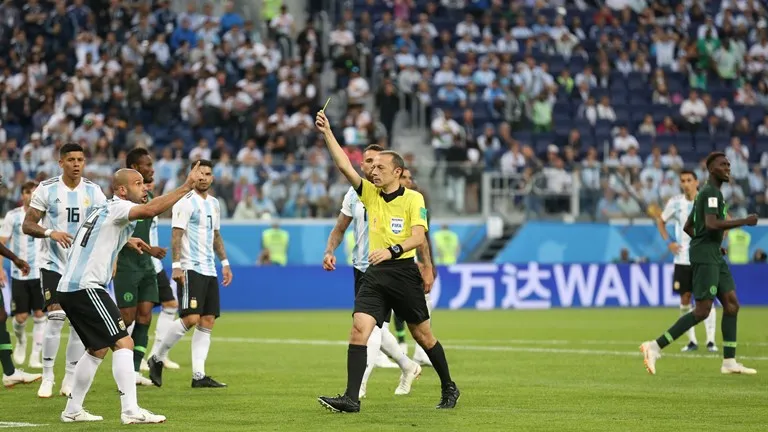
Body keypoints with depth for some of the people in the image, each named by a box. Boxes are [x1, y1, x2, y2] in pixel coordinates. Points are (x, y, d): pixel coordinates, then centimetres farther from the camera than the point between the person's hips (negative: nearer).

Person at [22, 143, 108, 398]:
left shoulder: (93, 191, 3)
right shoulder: (47, 189, -4)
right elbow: (27, 225, -4)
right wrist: (50, 232, -22)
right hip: (54, 264, -3)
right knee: (56, 317, -13)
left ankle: (70, 379, 11)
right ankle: (47, 377, -2)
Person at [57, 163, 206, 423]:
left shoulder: (106, 211, 20)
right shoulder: (117, 207, -10)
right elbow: (150, 210, -31)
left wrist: (126, 240, 39)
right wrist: (187, 186, -31)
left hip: (69, 288, 10)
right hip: (85, 287, -10)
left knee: (98, 349, 21)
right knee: (123, 343, -14)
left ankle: (72, 410, 24)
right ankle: (130, 410, -22)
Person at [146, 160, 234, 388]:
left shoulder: (214, 203, 17)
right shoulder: (186, 202, -8)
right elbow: (176, 235, -13)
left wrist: (224, 263, 20)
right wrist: (176, 265, -21)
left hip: (209, 270, 8)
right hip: (190, 269, -8)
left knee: (207, 322, 2)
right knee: (191, 318, -17)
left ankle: (199, 375, 1)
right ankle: (157, 359, -1)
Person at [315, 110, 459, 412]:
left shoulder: (413, 199, -4)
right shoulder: (370, 194, 10)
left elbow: (419, 237, -15)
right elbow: (344, 166, 2)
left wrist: (392, 250, -31)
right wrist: (327, 133, -6)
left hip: (404, 272, -4)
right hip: (374, 274, 4)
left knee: (422, 334, 7)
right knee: (359, 328, -13)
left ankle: (449, 388, 27)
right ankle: (351, 398, -17)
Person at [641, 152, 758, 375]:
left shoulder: (706, 192, 21)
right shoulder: (711, 192, -11)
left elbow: (688, 227, 25)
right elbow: (711, 224, -25)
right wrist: (744, 222, -19)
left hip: (714, 256, 10)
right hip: (704, 257, -10)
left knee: (731, 304, 4)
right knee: (702, 311, -12)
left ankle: (729, 362, 3)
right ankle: (655, 347, -11)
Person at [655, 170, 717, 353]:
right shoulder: (675, 202, 1)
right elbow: (660, 221, 16)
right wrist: (668, 242, 3)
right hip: (682, 259, 2)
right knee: (685, 299, 1)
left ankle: (711, 340, -2)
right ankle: (692, 341, 10)